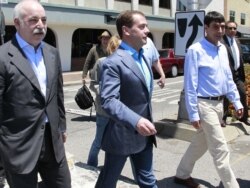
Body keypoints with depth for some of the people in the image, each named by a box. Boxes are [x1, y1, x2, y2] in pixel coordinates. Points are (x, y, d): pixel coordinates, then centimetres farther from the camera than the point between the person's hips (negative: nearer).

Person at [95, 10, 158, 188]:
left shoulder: (144, 58, 12)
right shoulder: (113, 62, -17)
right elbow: (108, 100, -28)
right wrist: (136, 121, -39)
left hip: (144, 135, 8)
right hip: (122, 135, -7)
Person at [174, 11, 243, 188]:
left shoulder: (223, 49, 9)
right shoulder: (196, 50, -15)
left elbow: (228, 78, 17)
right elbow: (190, 85, -15)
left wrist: (237, 101, 14)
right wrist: (193, 113, -16)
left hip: (219, 104, 8)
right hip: (205, 105, -8)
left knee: (201, 143, 19)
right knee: (221, 150, -2)